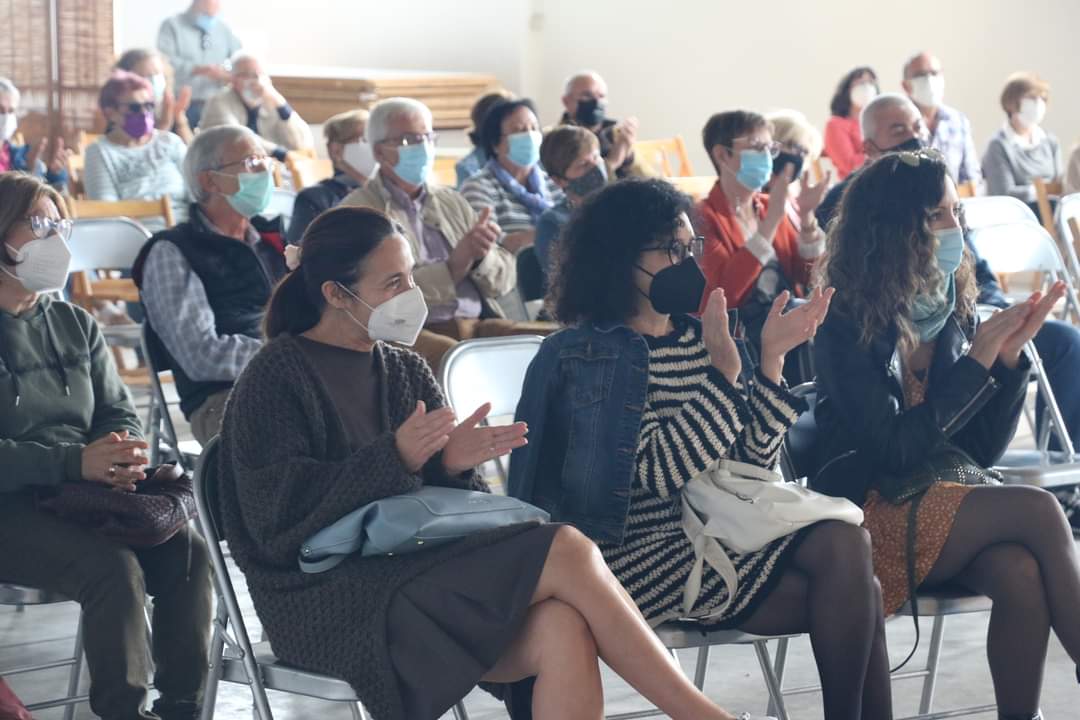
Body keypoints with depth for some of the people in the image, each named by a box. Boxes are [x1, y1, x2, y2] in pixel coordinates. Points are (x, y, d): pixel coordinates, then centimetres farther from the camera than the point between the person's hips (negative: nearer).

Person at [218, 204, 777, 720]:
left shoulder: (404, 370, 17)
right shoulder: (277, 377, -1)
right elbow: (277, 516, -13)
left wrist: (449, 465, -10)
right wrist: (396, 459, -21)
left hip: (415, 567, 6)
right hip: (331, 602, -6)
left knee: (562, 630, -28)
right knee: (567, 553, -23)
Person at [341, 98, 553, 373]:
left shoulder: (452, 202, 23)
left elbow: (505, 279, 18)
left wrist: (482, 255, -5)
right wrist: (453, 266, -17)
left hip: (478, 325, 6)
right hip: (412, 333, -6)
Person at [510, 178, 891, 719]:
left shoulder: (700, 336, 12)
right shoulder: (582, 356, -6)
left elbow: (753, 464, 6)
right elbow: (659, 474, -16)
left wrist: (771, 360, -2)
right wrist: (724, 373, -19)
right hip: (641, 554, -6)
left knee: (845, 542, -21)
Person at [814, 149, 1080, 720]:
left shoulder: (956, 315, 9)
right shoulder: (847, 330, -7)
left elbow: (983, 449, 10)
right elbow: (892, 448, -16)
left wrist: (1010, 354, -4)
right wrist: (979, 360, -15)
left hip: (956, 501, 5)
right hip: (875, 515, -5)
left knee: (1022, 573, -31)